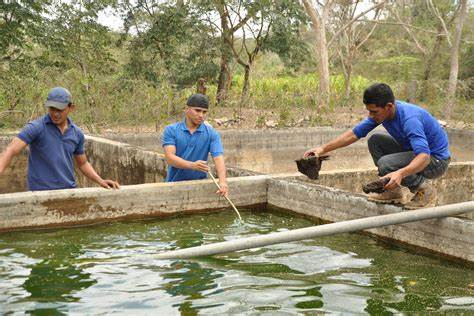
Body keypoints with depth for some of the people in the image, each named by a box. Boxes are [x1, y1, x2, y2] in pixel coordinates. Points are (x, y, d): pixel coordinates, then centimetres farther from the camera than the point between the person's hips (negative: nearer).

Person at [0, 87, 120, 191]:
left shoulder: (77, 133, 6)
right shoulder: (35, 128, -9)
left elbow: (83, 163, 17)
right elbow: (10, 151, -20)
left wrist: (100, 181, 3)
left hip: (70, 191, 5)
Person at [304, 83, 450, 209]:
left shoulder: (409, 119, -32)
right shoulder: (380, 112, -6)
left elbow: (424, 156, -42)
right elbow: (354, 133, 0)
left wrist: (401, 173, -59)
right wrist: (323, 149, -6)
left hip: (436, 159, -9)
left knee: (386, 164, -28)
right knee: (375, 141, 2)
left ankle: (425, 191, -7)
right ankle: (392, 191, 6)